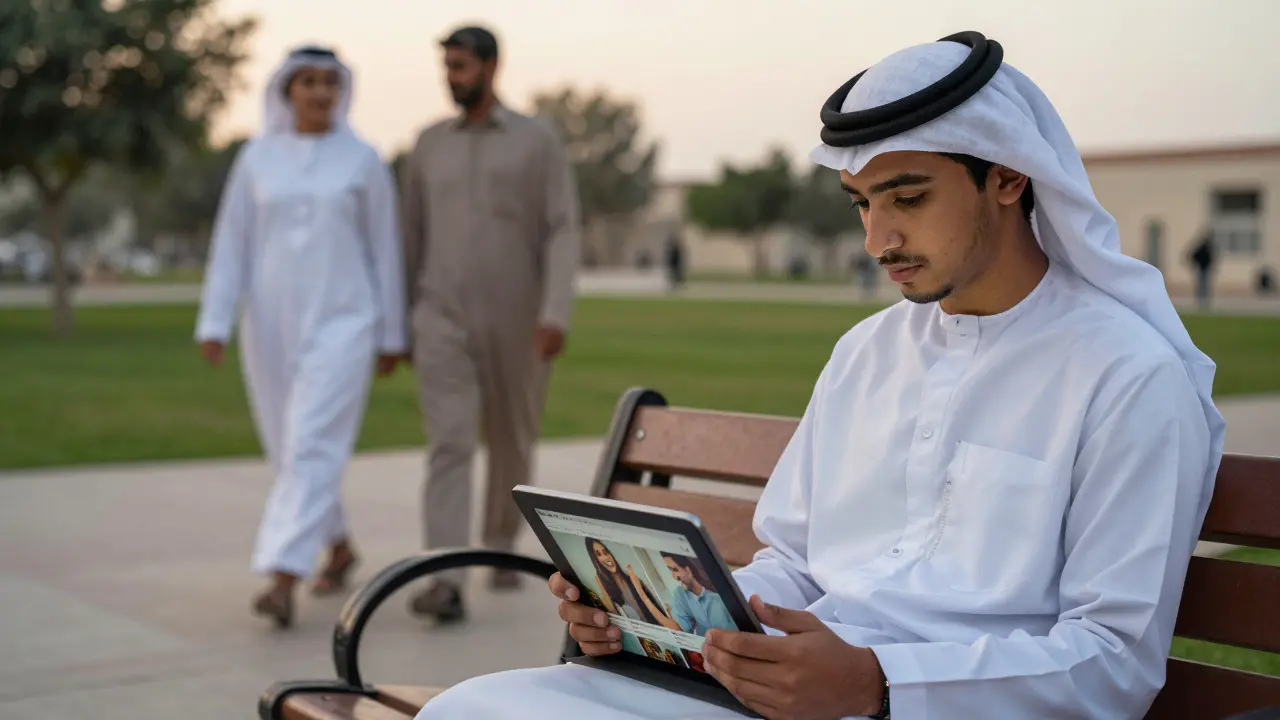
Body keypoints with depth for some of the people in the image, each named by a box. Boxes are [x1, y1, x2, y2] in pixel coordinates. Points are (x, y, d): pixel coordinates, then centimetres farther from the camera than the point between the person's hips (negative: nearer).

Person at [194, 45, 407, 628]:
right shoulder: (256, 158, 5)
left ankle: (282, 584, -22)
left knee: (312, 450, -16)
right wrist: (213, 324, -6)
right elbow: (231, 245, 3)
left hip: (340, 324, -3)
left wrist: (392, 335, 4)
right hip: (271, 326, 4)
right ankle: (340, 547, 36)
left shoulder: (364, 160, 0)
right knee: (292, 449, 12)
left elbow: (384, 251, 3)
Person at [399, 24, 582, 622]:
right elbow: (411, 238, 15)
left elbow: (563, 234, -7)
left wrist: (556, 313, -21)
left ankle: (500, 549, 38)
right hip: (444, 321, 1)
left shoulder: (540, 141, 0)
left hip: (516, 323, -1)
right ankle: (446, 585, -22)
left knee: (511, 443, 13)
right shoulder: (429, 144, 9)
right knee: (450, 445, -14)